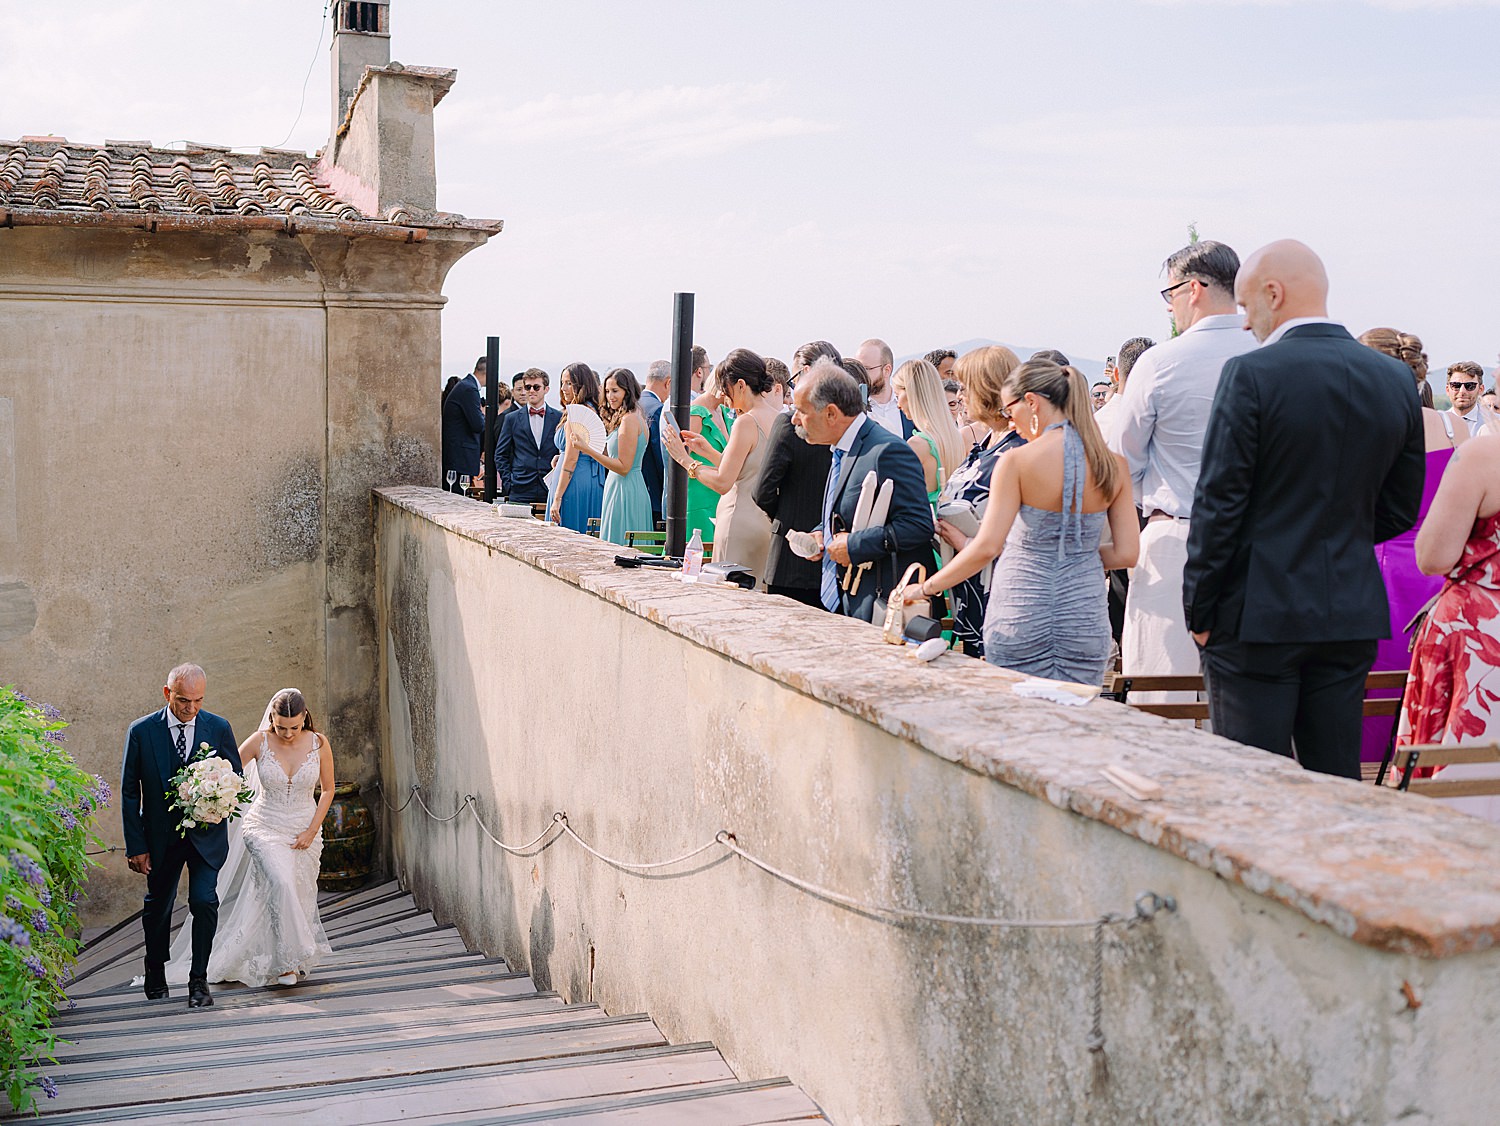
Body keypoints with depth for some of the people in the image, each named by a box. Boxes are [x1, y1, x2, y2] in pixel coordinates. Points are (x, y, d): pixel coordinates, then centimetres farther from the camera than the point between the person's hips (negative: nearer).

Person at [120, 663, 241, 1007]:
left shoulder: (219, 728, -5)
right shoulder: (141, 731, -8)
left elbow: (236, 779, 5)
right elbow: (129, 792, -3)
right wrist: (135, 845, -6)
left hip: (206, 834, -1)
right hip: (160, 836, 1)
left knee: (204, 901, -14)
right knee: (158, 906, 16)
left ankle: (198, 979, 1)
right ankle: (156, 974, 39)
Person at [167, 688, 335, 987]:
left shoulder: (319, 744, -7)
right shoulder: (259, 742, -10)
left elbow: (327, 790, 4)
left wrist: (311, 832, -4)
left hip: (304, 831, 3)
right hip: (264, 827, -3)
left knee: (297, 901, 5)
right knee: (280, 884, -27)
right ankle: (287, 962, -21)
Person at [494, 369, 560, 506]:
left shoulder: (559, 418, 8)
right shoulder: (511, 419, 10)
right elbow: (501, 455, 12)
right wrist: (508, 483, 1)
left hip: (551, 491, 0)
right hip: (521, 492, 0)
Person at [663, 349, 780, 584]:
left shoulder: (747, 422, -16)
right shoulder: (779, 418, 9)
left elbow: (723, 482, -16)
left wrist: (685, 460, -5)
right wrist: (710, 452, 18)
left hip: (742, 525, -9)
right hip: (768, 523, 9)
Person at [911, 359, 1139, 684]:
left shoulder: (1016, 462, -10)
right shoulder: (1114, 466, 1)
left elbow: (986, 547, -15)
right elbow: (1127, 554, 1)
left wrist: (925, 589, -6)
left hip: (1021, 615, -3)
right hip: (1085, 617, 3)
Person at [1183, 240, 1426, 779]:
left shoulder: (1251, 374, -12)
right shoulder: (1397, 379, 6)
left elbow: (1219, 504, -12)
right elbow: (1399, 510, 11)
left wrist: (1199, 612, -3)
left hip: (1258, 615, -5)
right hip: (1352, 616, 6)